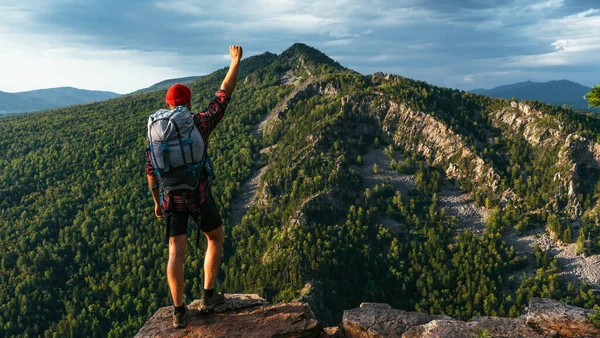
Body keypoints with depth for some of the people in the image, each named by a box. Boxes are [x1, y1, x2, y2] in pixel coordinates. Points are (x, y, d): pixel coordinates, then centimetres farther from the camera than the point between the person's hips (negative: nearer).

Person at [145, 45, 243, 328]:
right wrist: (235, 62, 12)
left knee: (176, 252, 5)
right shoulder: (201, 122, -6)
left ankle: (179, 312, 5)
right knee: (216, 239, 18)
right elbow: (224, 95, 1)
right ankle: (208, 296, 18)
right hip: (198, 195, -3)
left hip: (171, 197, 3)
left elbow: (150, 171, 7)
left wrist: (156, 201, 18)